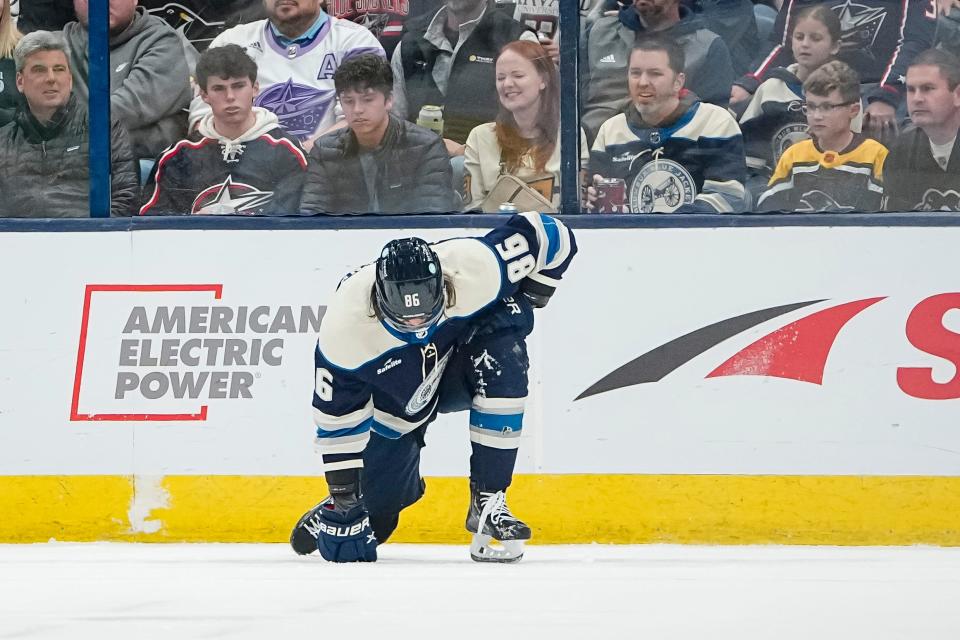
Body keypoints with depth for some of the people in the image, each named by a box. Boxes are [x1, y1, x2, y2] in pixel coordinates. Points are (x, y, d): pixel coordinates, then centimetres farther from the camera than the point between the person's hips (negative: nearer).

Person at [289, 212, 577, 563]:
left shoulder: (475, 267, -36)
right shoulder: (345, 323, -35)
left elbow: (553, 237, -19)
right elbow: (337, 415, -22)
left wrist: (522, 303, -18)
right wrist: (344, 495, -18)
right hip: (397, 399, 0)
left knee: (502, 359, -34)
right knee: (375, 508, -1)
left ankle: (488, 501, -27)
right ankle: (332, 514, 40)